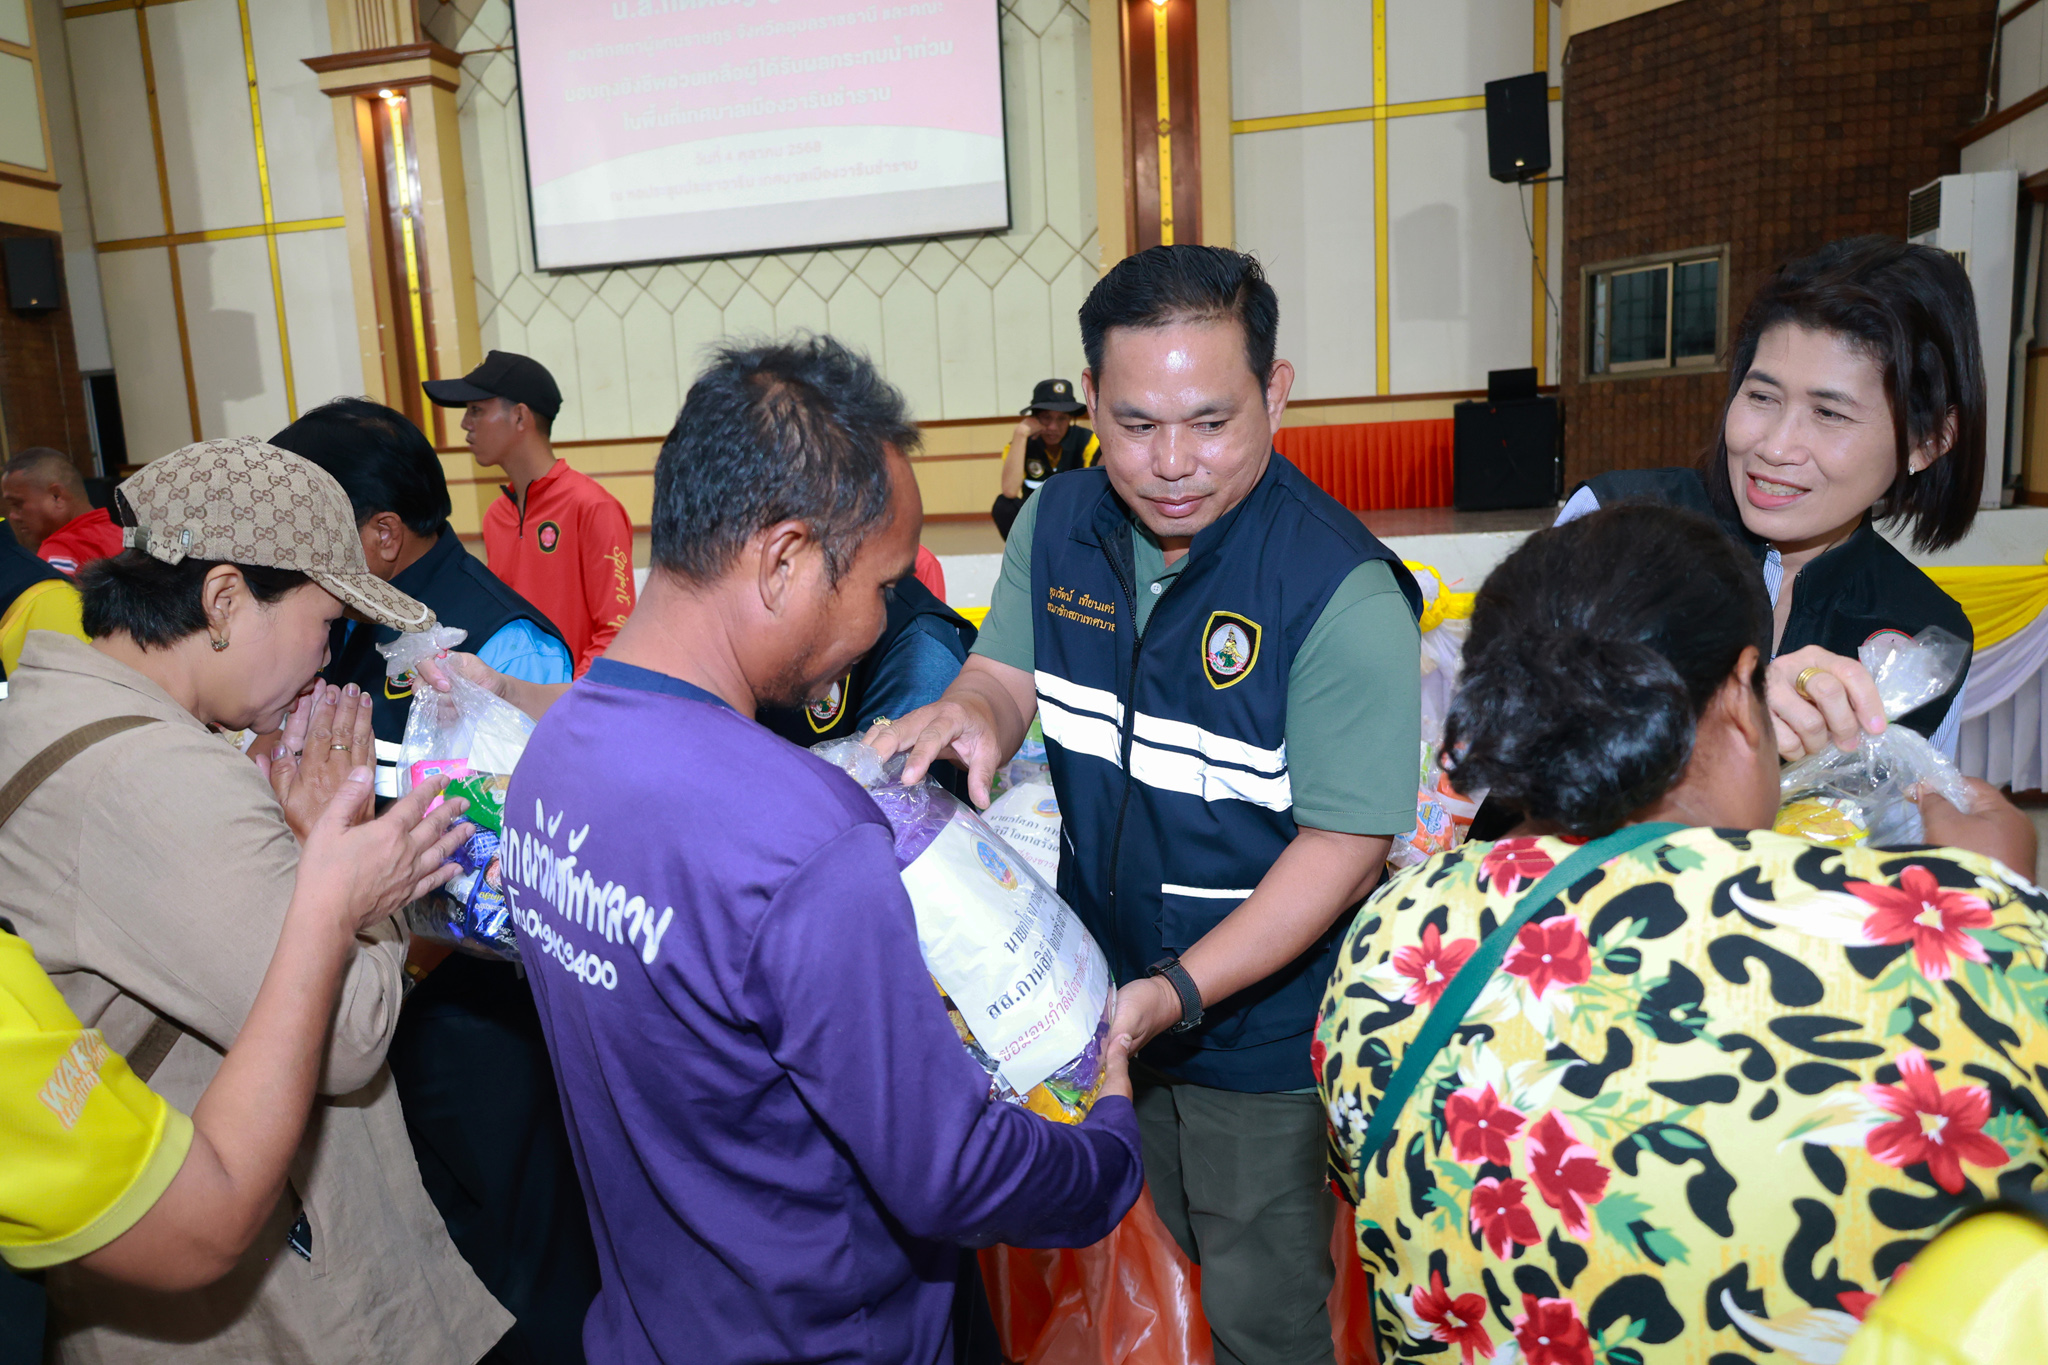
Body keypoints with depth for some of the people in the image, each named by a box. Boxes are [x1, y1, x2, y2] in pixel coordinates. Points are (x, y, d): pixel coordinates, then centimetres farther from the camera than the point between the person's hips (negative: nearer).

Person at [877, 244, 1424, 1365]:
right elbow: (1009, 677, 3)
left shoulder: (1343, 590, -25)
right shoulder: (1059, 524, -7)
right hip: (1104, 999, 5)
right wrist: (970, 713, -22)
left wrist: (1181, 990, -30)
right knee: (1182, 1260, 29)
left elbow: (1346, 840, -22)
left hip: (1264, 1032, -5)